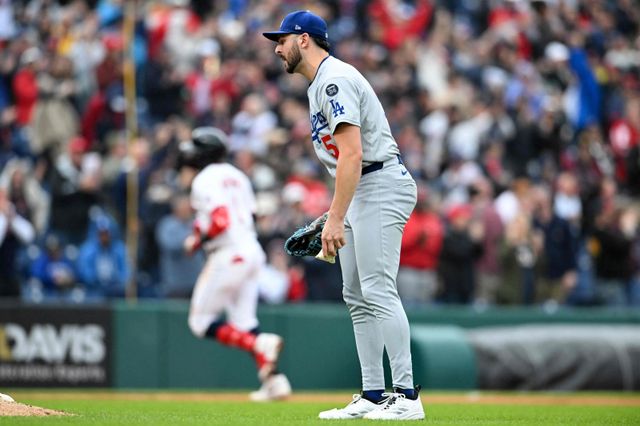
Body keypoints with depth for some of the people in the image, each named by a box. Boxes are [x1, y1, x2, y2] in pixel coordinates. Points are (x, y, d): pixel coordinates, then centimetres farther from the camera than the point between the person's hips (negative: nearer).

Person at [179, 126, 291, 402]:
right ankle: (273, 380, -2)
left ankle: (260, 343, -18)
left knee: (201, 322, 0)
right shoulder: (235, 175, 16)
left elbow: (220, 222, -22)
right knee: (243, 323, 11)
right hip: (252, 251, 9)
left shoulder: (205, 180, -11)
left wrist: (197, 242, -7)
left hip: (227, 254, -9)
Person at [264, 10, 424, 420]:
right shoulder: (320, 85, 19)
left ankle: (407, 397, -18)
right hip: (361, 192, 11)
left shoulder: (334, 80, -14)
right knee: (357, 296, 9)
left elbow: (351, 154, -23)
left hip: (381, 186, -11)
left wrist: (336, 218, -26)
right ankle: (373, 396, 10)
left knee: (378, 290, -15)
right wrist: (333, 214, 20)